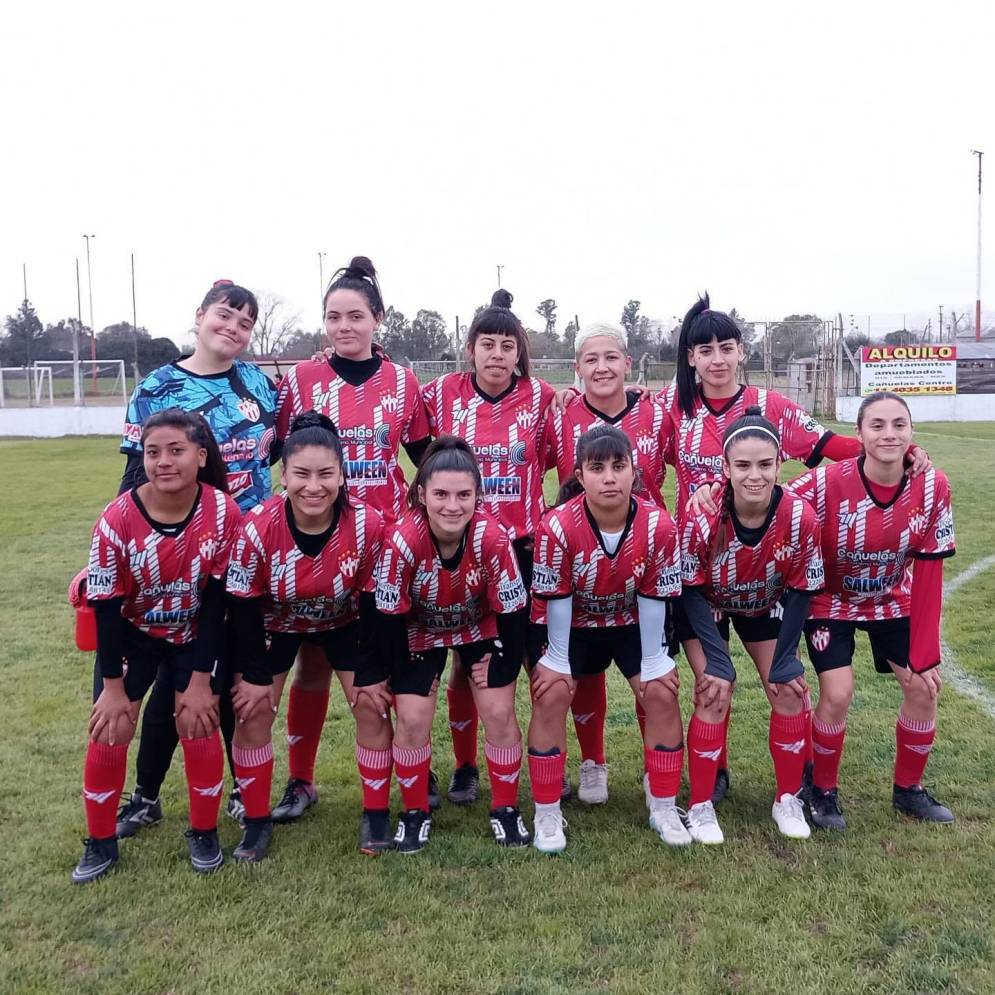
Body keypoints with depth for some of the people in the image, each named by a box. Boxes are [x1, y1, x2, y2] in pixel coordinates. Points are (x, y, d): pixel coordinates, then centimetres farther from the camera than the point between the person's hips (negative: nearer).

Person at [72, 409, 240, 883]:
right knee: (108, 731, -1)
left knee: (198, 726, -5)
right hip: (132, 633, 1)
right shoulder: (117, 519, -26)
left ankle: (204, 835, 18)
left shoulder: (223, 513, -25)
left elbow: (217, 602, -17)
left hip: (196, 635, 0)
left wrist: (201, 680, -14)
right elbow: (106, 607, -16)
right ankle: (100, 843, 20)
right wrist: (114, 687, -11)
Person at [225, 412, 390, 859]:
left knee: (372, 706, -5)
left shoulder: (368, 523, -31)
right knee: (253, 712, -4)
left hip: (345, 621, 0)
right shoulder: (257, 527, -33)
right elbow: (243, 606, -19)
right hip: (275, 623, 0)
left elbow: (374, 602, -18)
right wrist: (255, 675, -13)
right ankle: (257, 821, 15)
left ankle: (376, 814, 14)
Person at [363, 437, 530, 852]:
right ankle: (414, 813, 16)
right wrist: (401, 676, -13)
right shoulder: (402, 541, -35)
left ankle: (506, 810, 17)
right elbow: (390, 617, -22)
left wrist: (504, 668, -11)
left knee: (499, 713, -6)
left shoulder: (493, 538, -34)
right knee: (413, 719, -9)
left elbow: (511, 610, -19)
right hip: (420, 633, 0)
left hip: (481, 628, 1)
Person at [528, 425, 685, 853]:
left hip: (632, 623, 2)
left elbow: (653, 598, -16)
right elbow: (555, 598, -21)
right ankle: (547, 814, 0)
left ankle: (664, 808, 11)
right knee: (551, 695, -15)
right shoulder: (558, 526, -32)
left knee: (662, 694, -7)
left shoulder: (659, 525, -26)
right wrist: (558, 661, -14)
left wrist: (652, 662, -10)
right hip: (573, 624, -2)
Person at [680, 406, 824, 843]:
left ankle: (788, 799, 17)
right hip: (709, 608, -2)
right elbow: (691, 591, -22)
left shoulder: (800, 517, -29)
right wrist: (718, 662, -24)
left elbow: (801, 590, -14)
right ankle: (700, 806, 3)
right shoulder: (703, 517, -35)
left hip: (766, 608, 3)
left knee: (789, 689, -4)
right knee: (714, 694, -14)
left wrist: (785, 661, -13)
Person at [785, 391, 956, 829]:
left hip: (893, 600, 4)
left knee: (923, 687, 1)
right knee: (837, 695, -14)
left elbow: (928, 576, -14)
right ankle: (823, 791, 13)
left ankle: (908, 788, 26)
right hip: (831, 600, -3)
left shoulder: (933, 488, -20)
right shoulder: (828, 482, -29)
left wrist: (923, 654, -12)